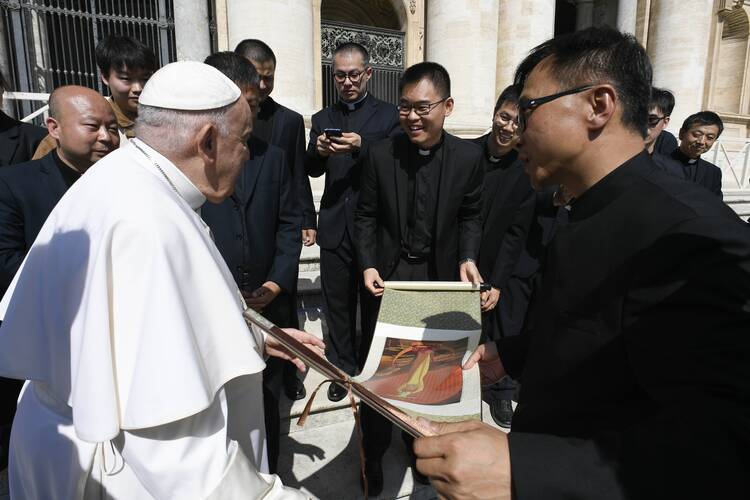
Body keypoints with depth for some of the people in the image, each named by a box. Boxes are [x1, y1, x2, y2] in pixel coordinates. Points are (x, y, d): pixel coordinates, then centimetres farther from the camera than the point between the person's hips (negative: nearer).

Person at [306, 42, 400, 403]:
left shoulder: (388, 116, 2)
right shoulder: (322, 119, 13)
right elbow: (311, 170, 5)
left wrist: (361, 147, -24)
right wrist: (318, 151, -16)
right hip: (334, 228, 3)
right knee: (337, 304, 11)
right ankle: (341, 369, 29)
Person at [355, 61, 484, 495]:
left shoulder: (469, 156, -6)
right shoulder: (380, 154, -7)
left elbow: (471, 216, 4)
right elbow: (366, 216, 0)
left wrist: (467, 258, -10)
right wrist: (368, 265, -11)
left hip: (439, 277, 1)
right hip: (388, 275, 0)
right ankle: (373, 454, 31)